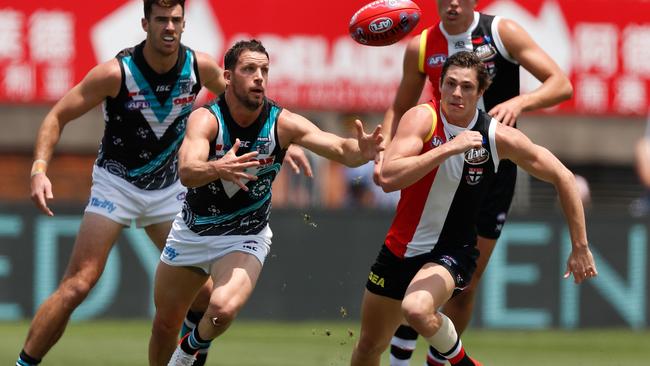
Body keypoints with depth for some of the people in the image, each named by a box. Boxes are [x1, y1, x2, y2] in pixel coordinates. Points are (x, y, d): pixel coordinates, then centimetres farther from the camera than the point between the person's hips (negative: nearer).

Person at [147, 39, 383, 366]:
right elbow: (187, 172, -39)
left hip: (245, 238, -1)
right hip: (191, 233, 1)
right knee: (165, 323, 11)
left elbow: (340, 149, -26)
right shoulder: (206, 119, -22)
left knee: (224, 308, -26)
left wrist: (360, 151, -50)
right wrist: (217, 169, -61)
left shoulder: (283, 123, -17)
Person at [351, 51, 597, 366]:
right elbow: (388, 178, -29)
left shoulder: (499, 138, -12)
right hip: (402, 248, 2)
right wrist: (449, 148, -34)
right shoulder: (423, 119, -15)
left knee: (417, 310, -33)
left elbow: (562, 177, -2)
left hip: (452, 254, -2)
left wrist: (580, 248, -2)